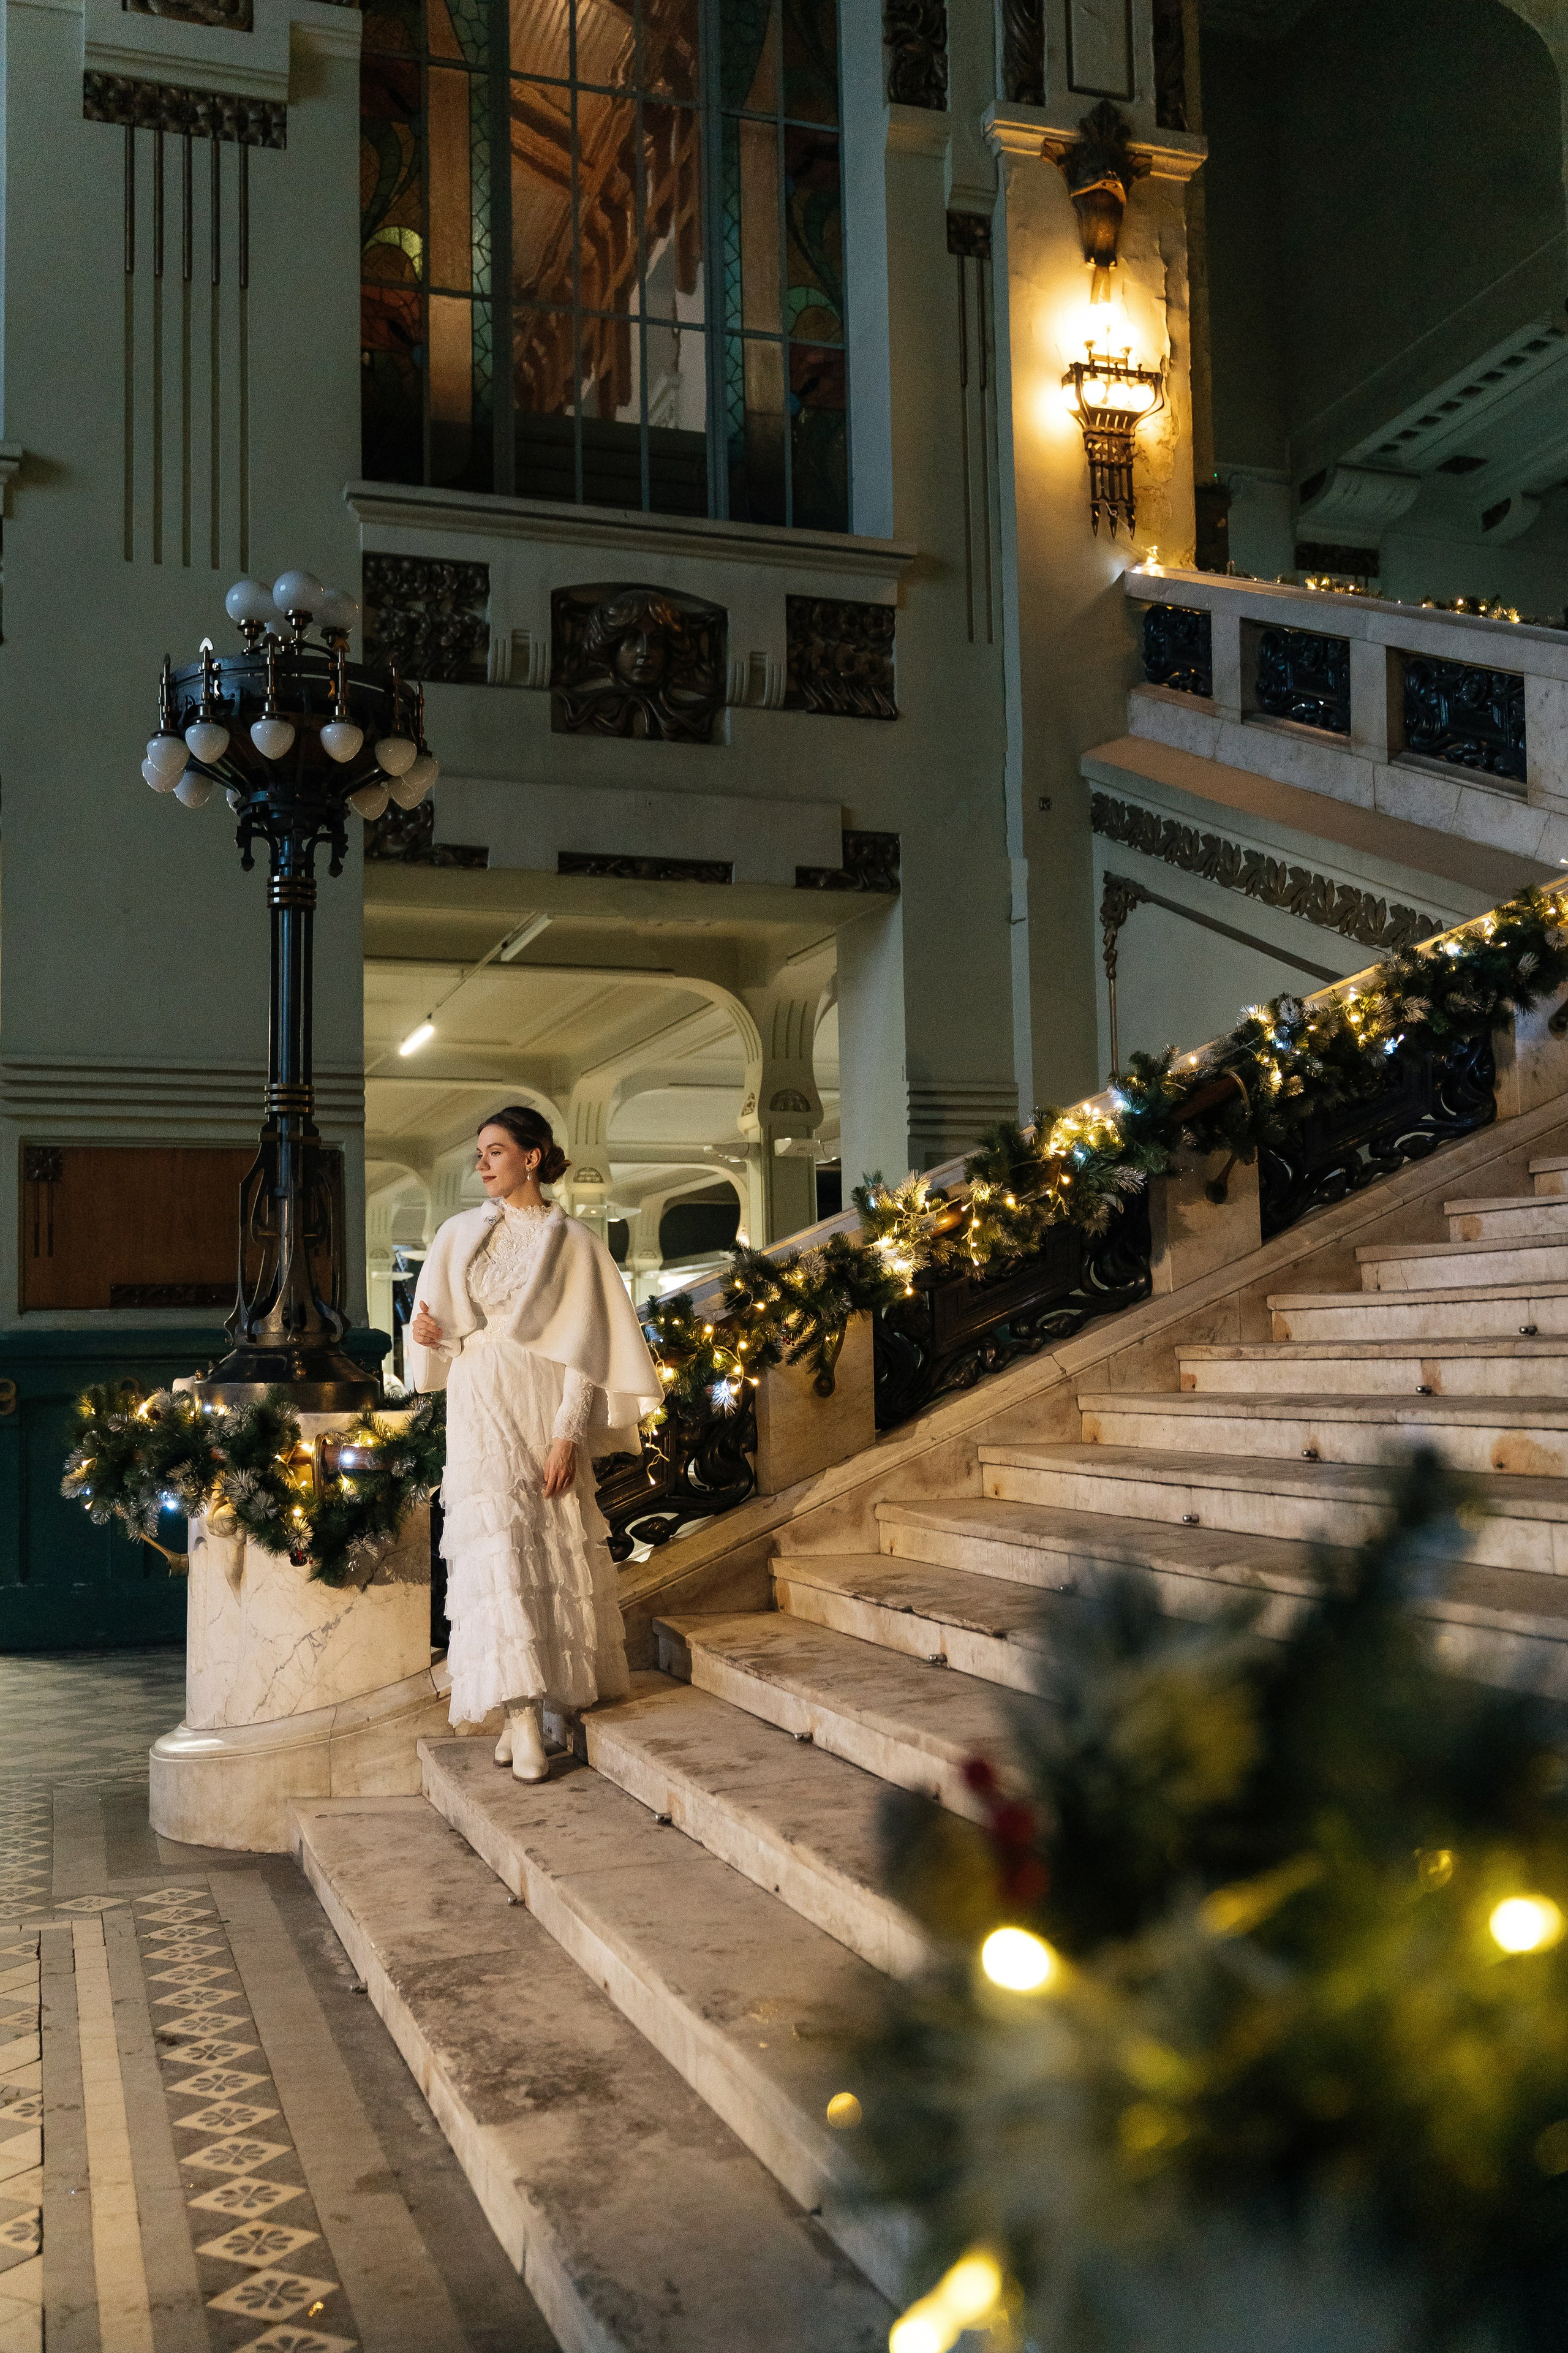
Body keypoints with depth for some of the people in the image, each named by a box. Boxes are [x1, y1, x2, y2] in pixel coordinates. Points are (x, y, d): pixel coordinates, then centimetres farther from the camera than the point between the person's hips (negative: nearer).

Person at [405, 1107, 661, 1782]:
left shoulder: (572, 1242, 2)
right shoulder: (460, 1232, 12)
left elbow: (586, 1346, -3)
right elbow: (439, 1331, 16)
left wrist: (568, 1433, -11)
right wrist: (429, 1335, -8)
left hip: (544, 1403, -2)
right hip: (479, 1404, 2)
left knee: (555, 1547, -1)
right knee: (496, 1544, -9)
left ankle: (530, 1705, 12)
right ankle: (524, 1718, -10)